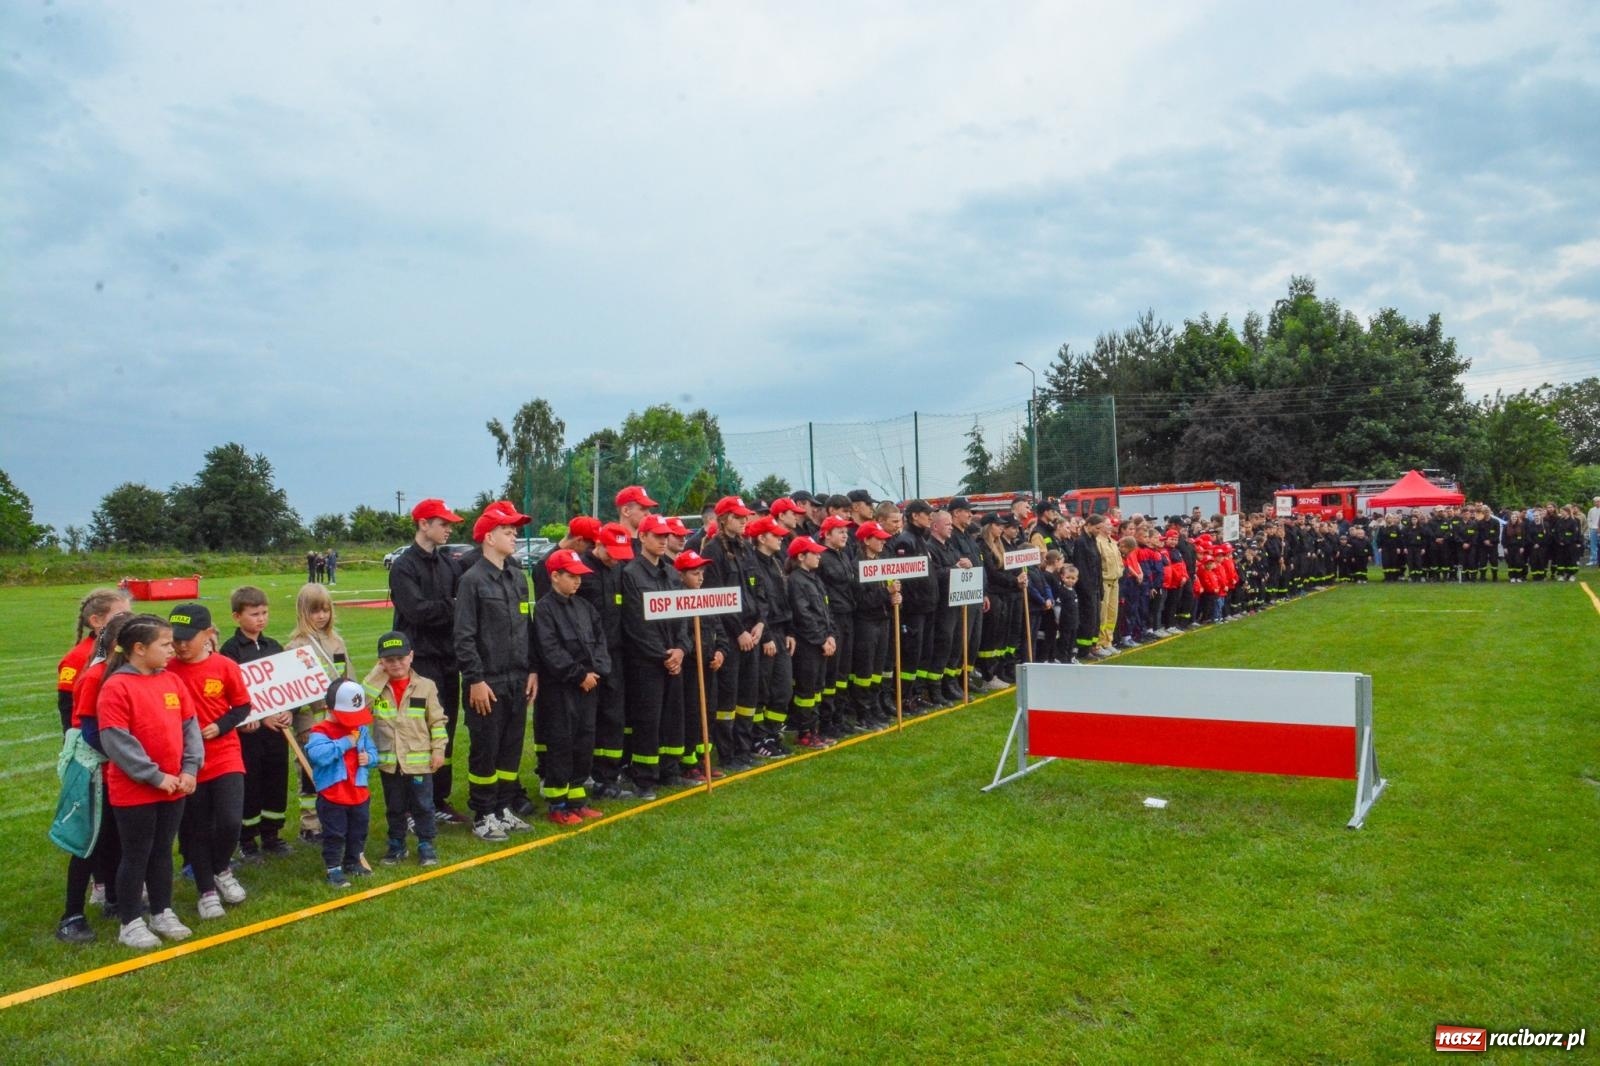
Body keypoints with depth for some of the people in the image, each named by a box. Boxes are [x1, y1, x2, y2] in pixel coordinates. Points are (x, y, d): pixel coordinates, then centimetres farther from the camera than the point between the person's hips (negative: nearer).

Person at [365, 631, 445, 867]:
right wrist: (377, 674, -16)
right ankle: (396, 844, 30)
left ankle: (426, 844, 19)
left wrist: (438, 750, -4)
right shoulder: (376, 687, 0)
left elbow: (437, 721, 0)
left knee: (423, 805, 7)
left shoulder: (426, 686, -4)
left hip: (419, 760, -2)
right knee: (394, 807, 16)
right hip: (389, 761, 2)